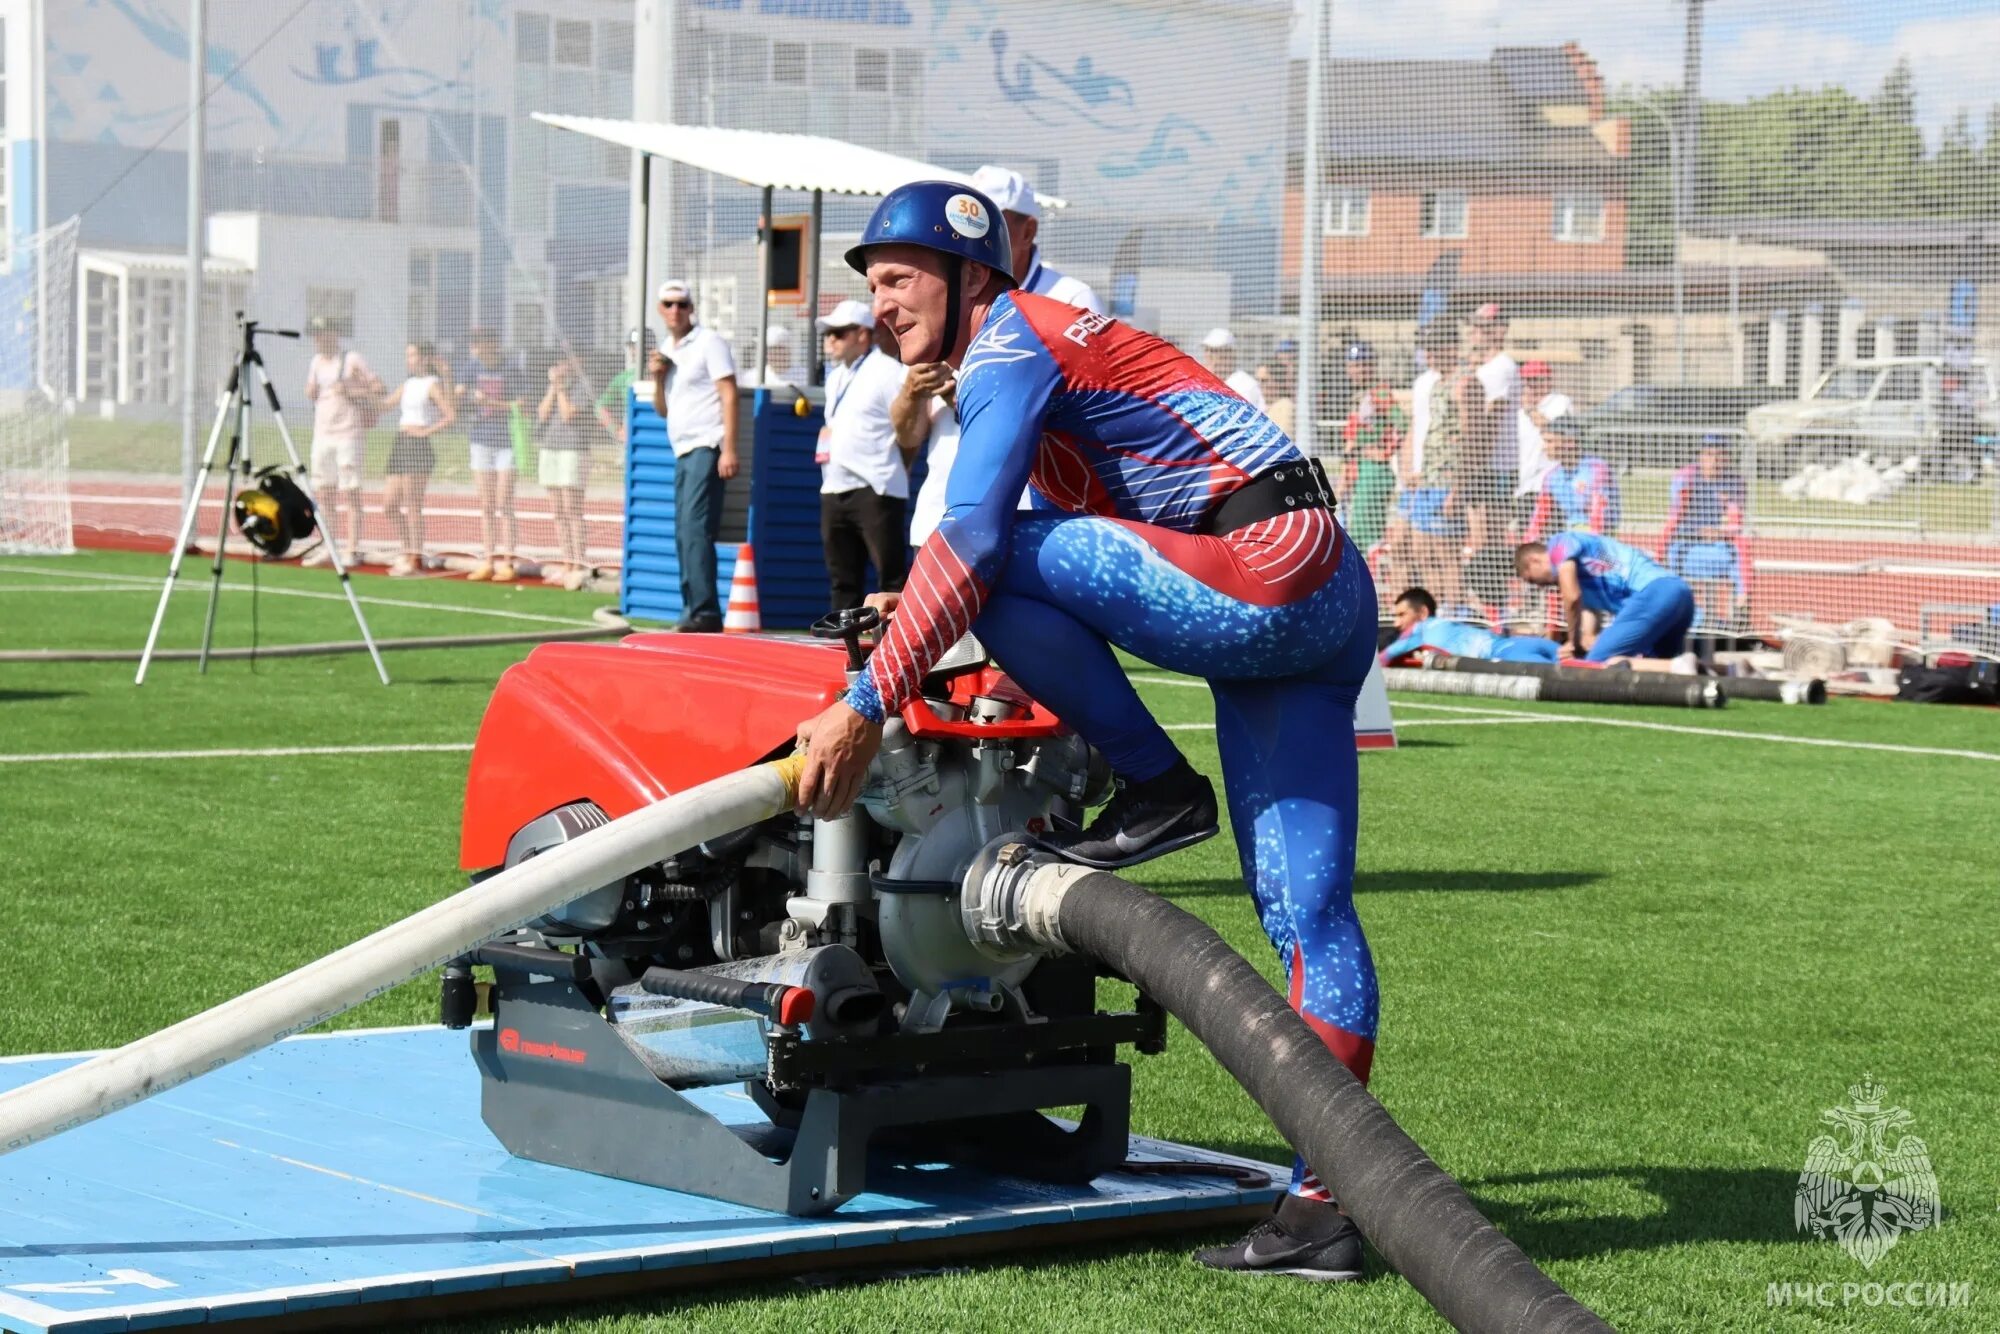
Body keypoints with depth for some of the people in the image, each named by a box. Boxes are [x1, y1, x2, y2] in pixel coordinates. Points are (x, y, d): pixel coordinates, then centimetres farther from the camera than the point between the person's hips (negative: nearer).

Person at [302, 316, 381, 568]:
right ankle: (328, 547, 15)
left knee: (350, 492, -6)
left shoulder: (352, 361, -5)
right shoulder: (317, 362, 15)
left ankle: (353, 551, -4)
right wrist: (312, 388, 0)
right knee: (323, 493, 8)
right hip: (322, 434, 7)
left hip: (349, 434, -7)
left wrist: (350, 392, -17)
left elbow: (378, 389, -8)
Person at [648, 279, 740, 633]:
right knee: (684, 534, 7)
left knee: (695, 529, -18)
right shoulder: (666, 351, 19)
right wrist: (658, 379, 2)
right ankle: (692, 611, 10)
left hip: (707, 448, -8)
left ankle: (705, 613, -22)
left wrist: (728, 450, -20)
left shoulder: (709, 342, -4)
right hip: (683, 452, 8)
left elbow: (729, 395, -11)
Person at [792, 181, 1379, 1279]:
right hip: (1326, 602, 10)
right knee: (1304, 911, 4)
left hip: (1261, 580, -10)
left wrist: (867, 705, -21)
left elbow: (971, 541, -19)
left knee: (996, 559, -18)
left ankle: (1156, 789, -7)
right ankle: (1324, 1204, 3)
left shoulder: (1010, 345, -6)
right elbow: (1070, 534, 31)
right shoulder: (1041, 343, 22)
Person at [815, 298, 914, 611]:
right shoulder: (835, 376, 19)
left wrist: (889, 468, -4)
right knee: (842, 580, 10)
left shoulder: (887, 371, -7)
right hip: (834, 490, 9)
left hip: (875, 491, -9)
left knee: (891, 577, -9)